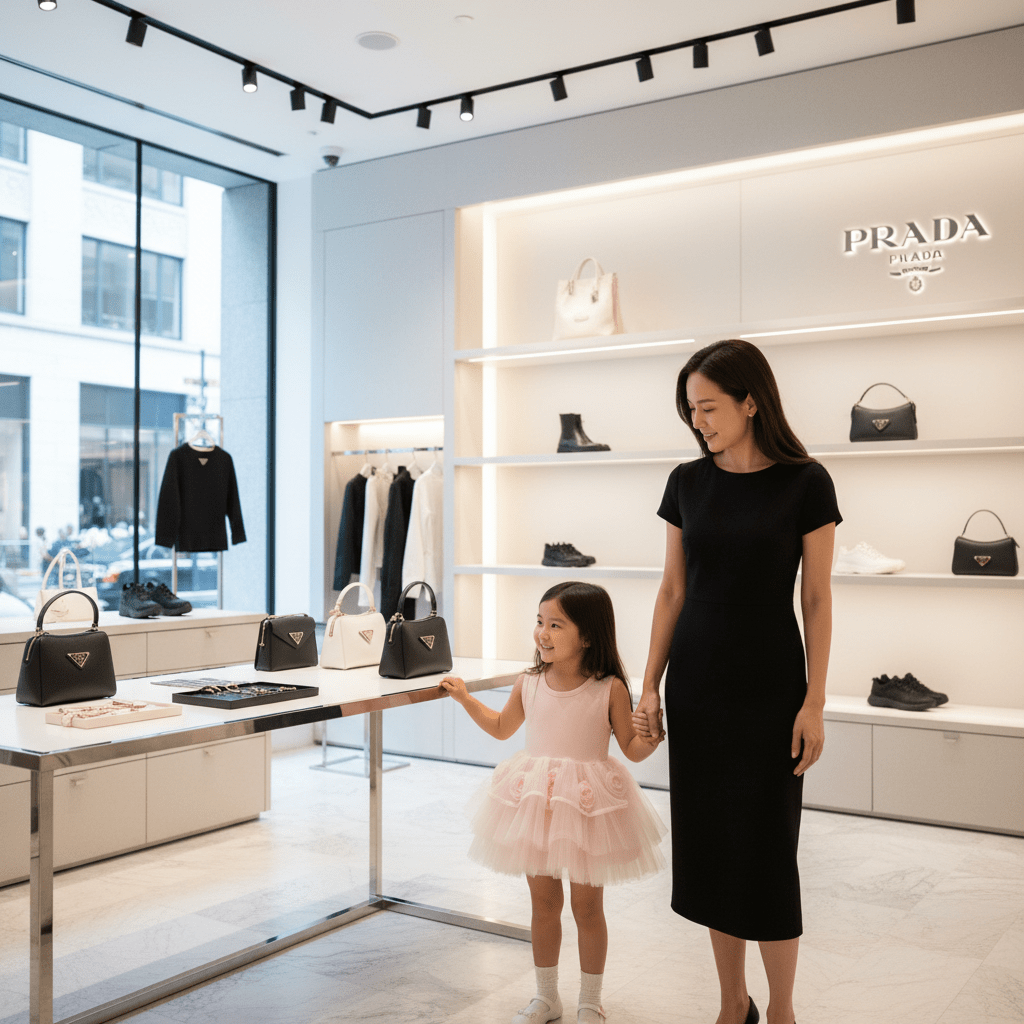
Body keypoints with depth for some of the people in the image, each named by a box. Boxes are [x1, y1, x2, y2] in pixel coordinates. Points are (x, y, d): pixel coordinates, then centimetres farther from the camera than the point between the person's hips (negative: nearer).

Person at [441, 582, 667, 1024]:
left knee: (587, 906, 9)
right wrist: (465, 697, 13)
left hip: (588, 806, -3)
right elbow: (502, 727, 17)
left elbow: (632, 748, -6)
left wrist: (649, 740, -27)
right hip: (535, 804, 3)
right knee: (543, 902, 15)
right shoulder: (529, 683, -1)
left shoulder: (609, 689, -12)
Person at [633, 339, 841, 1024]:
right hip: (695, 681, 4)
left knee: (767, 846, 1)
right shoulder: (688, 482, 3)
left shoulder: (804, 482, -7)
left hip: (769, 684, -4)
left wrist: (815, 702, -9)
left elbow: (817, 599, -5)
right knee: (708, 842, 9)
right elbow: (672, 591, 6)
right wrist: (650, 686, 4)